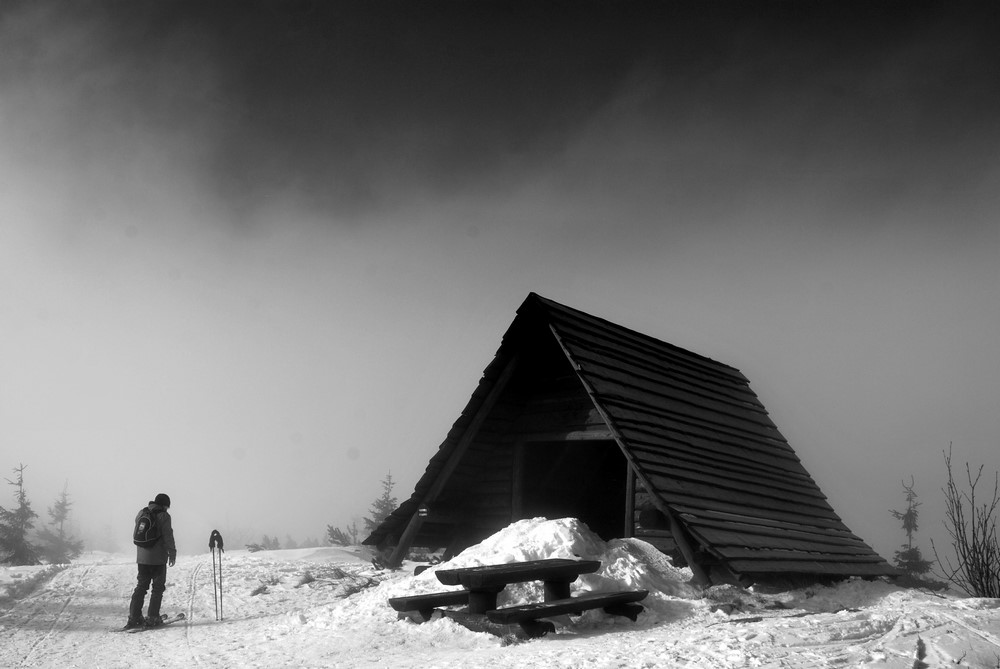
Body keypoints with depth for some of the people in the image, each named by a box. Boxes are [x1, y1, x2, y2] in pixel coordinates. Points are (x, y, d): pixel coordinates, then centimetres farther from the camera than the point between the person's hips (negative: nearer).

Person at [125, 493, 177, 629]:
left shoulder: (141, 514, 9)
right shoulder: (163, 516, -10)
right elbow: (168, 536, -12)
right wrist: (172, 552, -3)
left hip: (142, 557, 6)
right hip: (158, 558, -6)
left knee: (141, 586, 13)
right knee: (158, 587, 4)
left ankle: (134, 617, 9)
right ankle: (152, 618, 0)